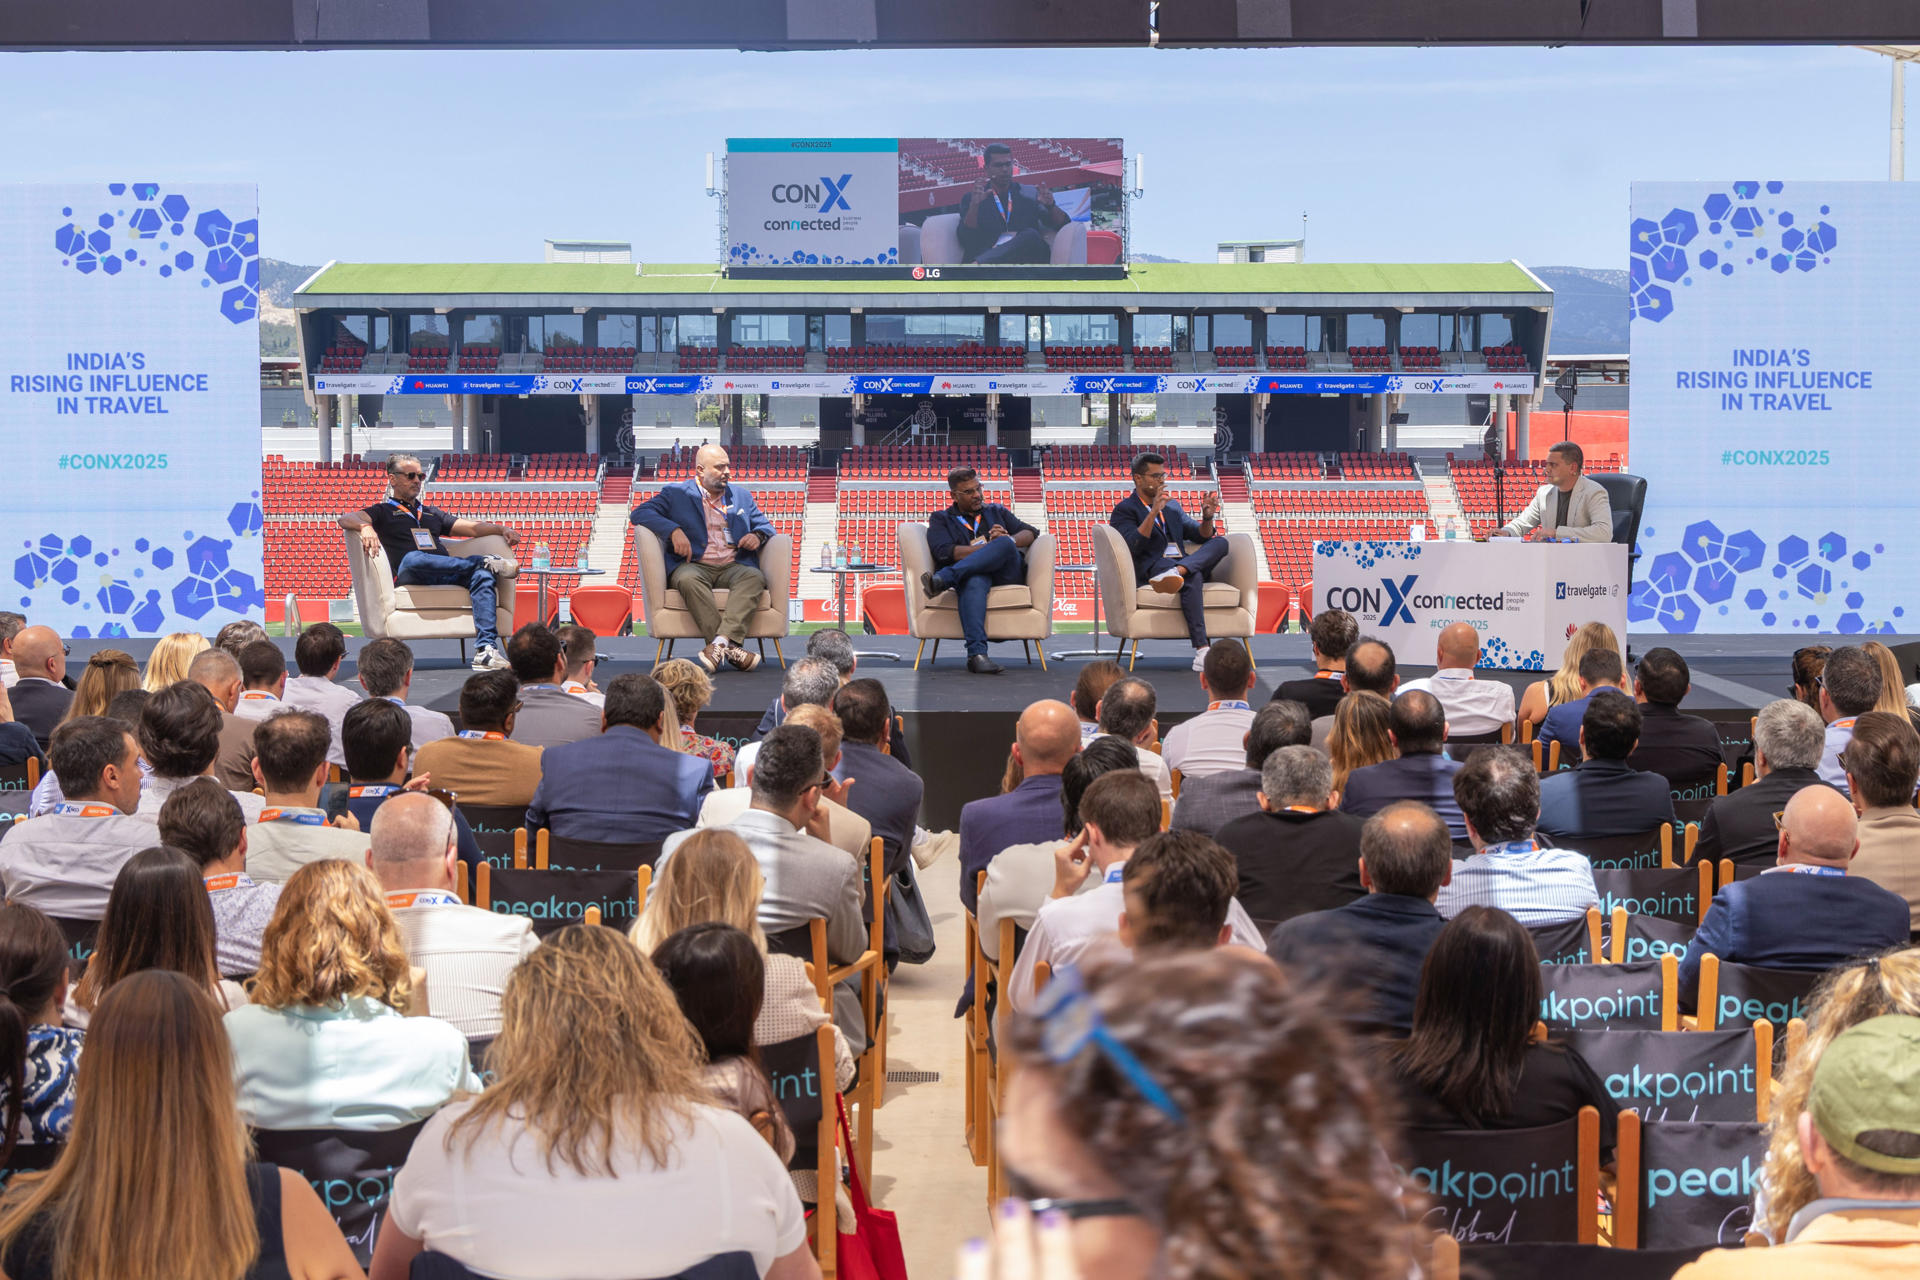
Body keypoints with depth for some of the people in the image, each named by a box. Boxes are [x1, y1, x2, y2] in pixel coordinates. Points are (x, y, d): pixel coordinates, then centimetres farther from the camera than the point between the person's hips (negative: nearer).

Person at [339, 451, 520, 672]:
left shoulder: (431, 513, 34)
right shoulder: (382, 512, 19)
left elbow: (471, 528, 25)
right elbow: (346, 519, -1)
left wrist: (502, 530, 6)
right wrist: (365, 527, -25)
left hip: (446, 577, 4)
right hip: (408, 578, -4)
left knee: (483, 575, -27)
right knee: (413, 558, -40)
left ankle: (485, 649, -42)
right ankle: (487, 562, -32)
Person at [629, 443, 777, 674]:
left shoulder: (741, 495, 24)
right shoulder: (676, 493, 11)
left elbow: (765, 525, 27)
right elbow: (640, 513, 1)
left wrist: (758, 536, 1)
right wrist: (673, 530, -15)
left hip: (732, 567, 3)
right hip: (694, 565, -3)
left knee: (755, 577, -32)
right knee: (688, 580, -39)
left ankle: (719, 642, -47)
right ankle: (731, 646, -44)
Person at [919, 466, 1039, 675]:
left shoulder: (996, 511, 31)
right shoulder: (941, 519, 21)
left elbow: (1030, 532, 19)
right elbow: (945, 552, 1)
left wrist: (1009, 541, -5)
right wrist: (987, 548, -7)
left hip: (1007, 574, 3)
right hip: (974, 572, -2)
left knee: (1004, 544, -33)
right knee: (974, 582, -42)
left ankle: (942, 580, -42)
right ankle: (977, 654, -56)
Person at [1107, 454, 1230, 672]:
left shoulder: (1172, 506, 28)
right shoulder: (1124, 510, 7)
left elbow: (1203, 536, 25)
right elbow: (1133, 546, -11)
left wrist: (1207, 517, 2)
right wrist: (1154, 512, -18)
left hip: (1183, 562, 7)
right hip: (1151, 570, -7)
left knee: (1220, 542, -21)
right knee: (1192, 576, -39)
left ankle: (1177, 572, -49)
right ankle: (1201, 651, -53)